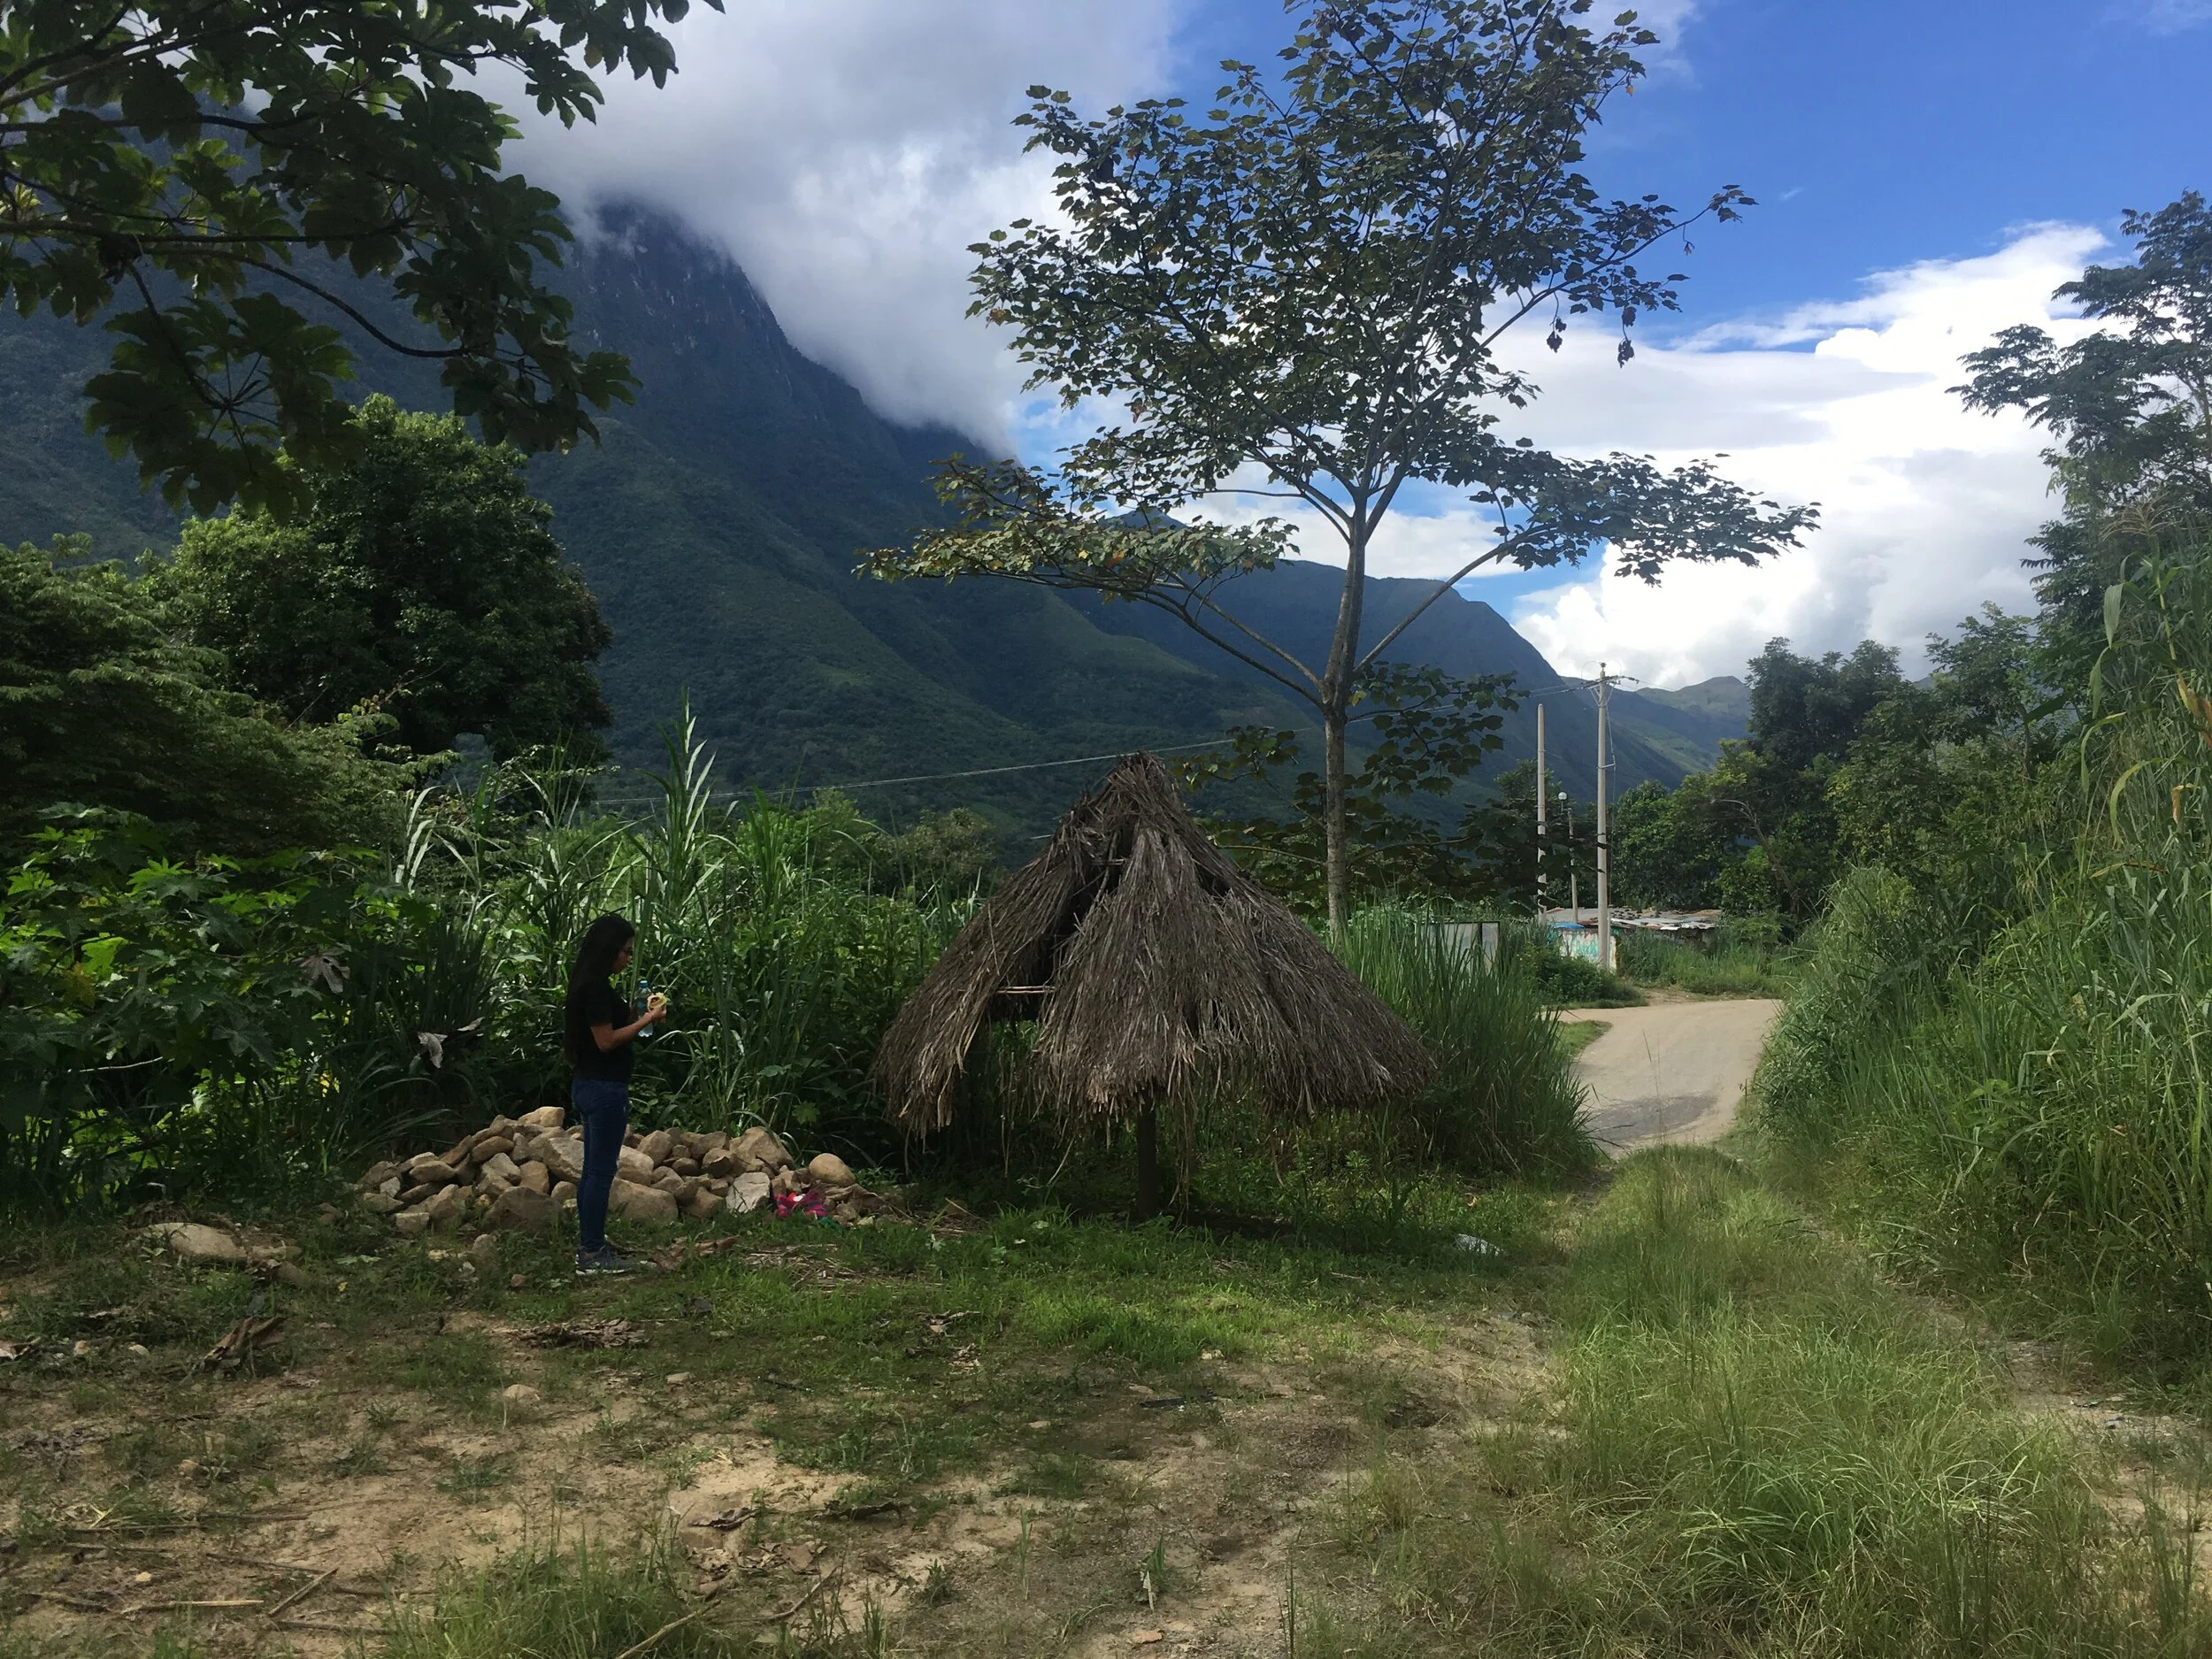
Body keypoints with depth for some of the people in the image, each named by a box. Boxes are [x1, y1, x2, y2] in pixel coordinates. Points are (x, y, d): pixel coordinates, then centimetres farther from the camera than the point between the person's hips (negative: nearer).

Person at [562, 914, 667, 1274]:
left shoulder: (591, 985, 13)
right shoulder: (596, 988, -18)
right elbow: (606, 1040, -20)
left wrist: (641, 1013, 9)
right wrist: (646, 1020, -14)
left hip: (589, 1086, 11)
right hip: (604, 1089, -11)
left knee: (594, 1170, 16)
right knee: (601, 1171, -3)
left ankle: (589, 1245, 24)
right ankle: (592, 1253, 3)